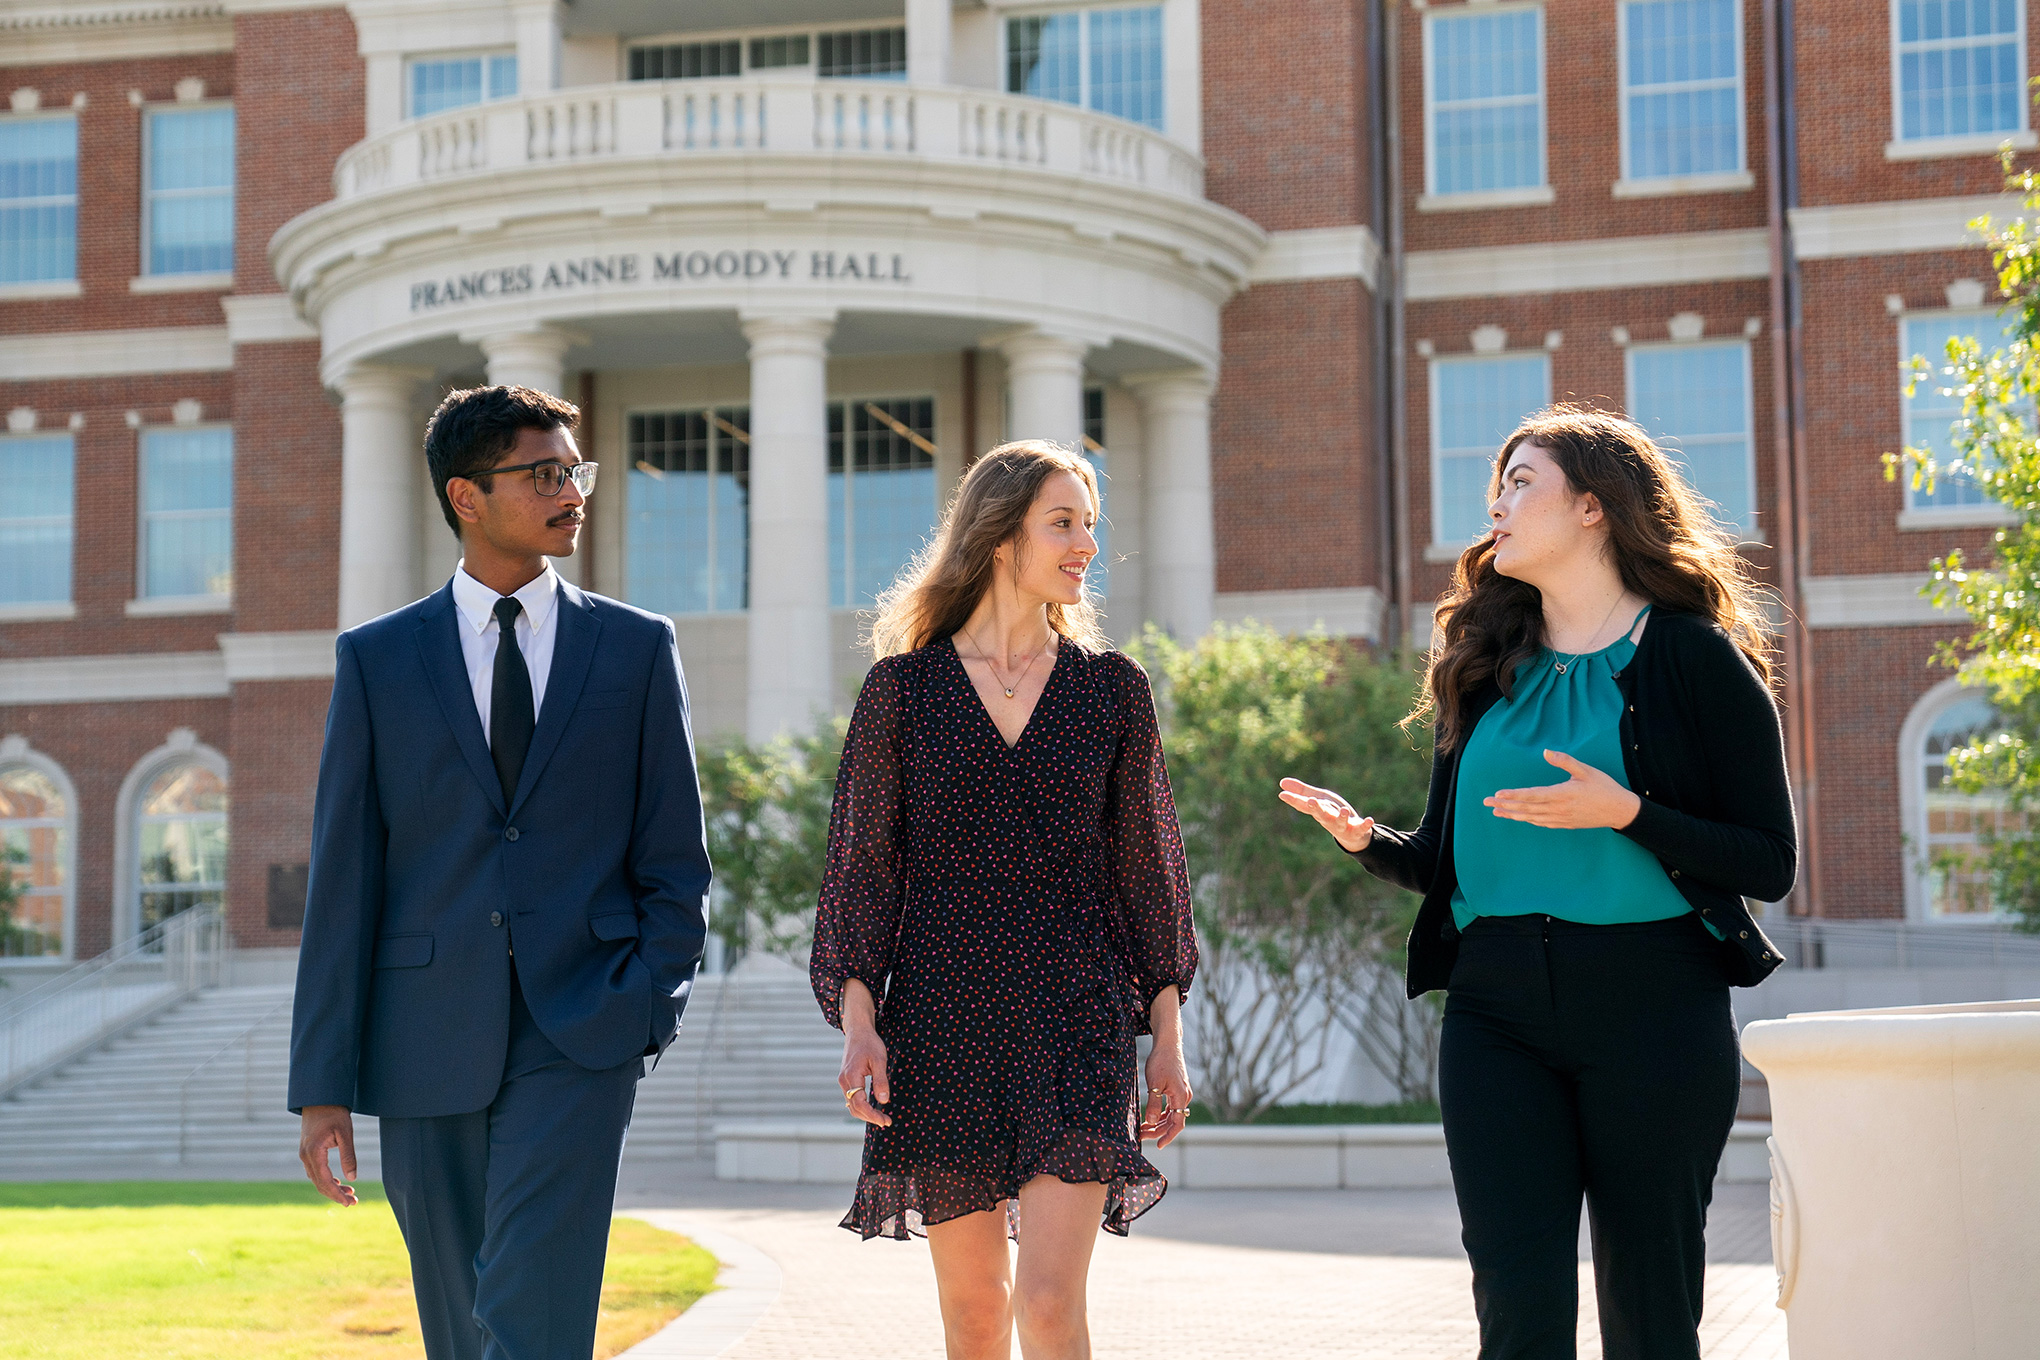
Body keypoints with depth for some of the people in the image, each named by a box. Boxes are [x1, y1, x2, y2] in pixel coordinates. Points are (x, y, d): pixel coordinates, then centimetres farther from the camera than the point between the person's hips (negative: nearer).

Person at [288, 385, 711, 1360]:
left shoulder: (637, 648, 8)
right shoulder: (378, 659, 7)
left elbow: (674, 859, 9)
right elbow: (342, 881, 4)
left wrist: (649, 1008, -4)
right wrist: (323, 1086, -1)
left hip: (578, 1041, -1)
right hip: (427, 1049, 2)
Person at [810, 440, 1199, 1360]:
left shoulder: (1111, 688, 7)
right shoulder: (903, 687, 4)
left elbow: (1147, 865, 9)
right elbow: (862, 863, 4)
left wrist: (1167, 1036, 6)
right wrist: (856, 1019, -6)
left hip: (1077, 1019, 0)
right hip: (942, 1017, 0)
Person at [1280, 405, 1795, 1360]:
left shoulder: (1695, 657, -1)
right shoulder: (1484, 667, 13)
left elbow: (1770, 864, -4)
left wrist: (1625, 813, -17)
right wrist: (1367, 840, -3)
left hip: (1651, 1007, -3)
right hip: (1497, 1011, 3)